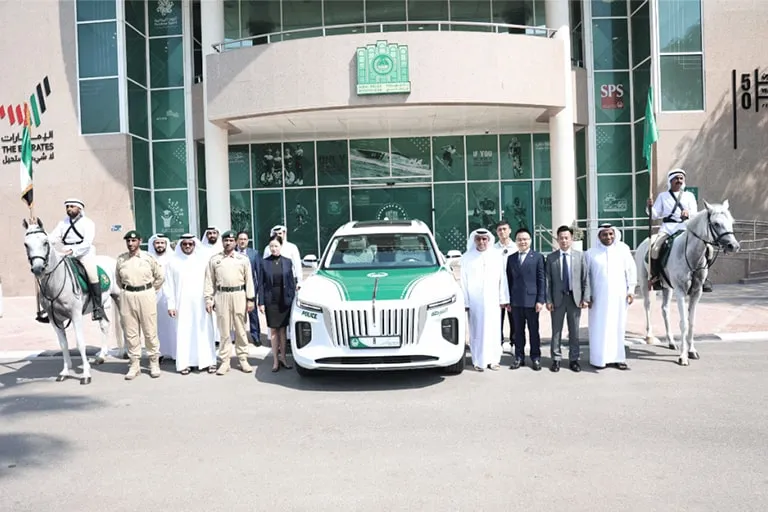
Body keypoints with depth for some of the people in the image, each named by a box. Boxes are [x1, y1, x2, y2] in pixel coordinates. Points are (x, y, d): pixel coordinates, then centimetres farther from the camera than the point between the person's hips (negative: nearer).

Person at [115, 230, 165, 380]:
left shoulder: (148, 258, -1)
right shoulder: (121, 259, 5)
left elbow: (160, 277, 6)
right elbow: (118, 279, 17)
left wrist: (150, 291, 6)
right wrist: (126, 290, 10)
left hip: (146, 295, -2)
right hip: (127, 296, 2)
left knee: (150, 332, 3)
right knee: (130, 333, 6)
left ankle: (154, 363, 15)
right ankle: (134, 365, 16)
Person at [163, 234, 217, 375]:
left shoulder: (203, 261, 3)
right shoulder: (173, 262, 2)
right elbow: (169, 285, 2)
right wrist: (171, 305, -3)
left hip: (200, 304, 0)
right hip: (181, 304, 0)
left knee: (204, 332, 2)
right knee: (183, 334, 2)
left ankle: (208, 361, 8)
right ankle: (184, 363, 8)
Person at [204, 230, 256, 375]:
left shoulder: (243, 259, 6)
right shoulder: (214, 259, 7)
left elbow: (249, 280, 4)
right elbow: (209, 281, 6)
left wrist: (250, 299, -1)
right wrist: (208, 299, 0)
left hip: (239, 295, 0)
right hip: (221, 296, 0)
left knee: (240, 329, 6)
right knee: (224, 331, 4)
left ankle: (243, 359, 15)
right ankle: (224, 361, 12)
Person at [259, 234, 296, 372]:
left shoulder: (287, 262, 3)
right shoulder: (265, 263, 0)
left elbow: (292, 282, 5)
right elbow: (261, 283, -1)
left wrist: (292, 298, -2)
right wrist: (261, 302, -6)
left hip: (284, 300, 1)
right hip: (271, 301, -1)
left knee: (282, 329, 8)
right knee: (273, 330, 5)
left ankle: (283, 358, 18)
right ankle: (275, 360, 12)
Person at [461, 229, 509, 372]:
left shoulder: (497, 255, 2)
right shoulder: (467, 257, 0)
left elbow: (502, 279, 4)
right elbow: (463, 281, 1)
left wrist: (503, 299, 2)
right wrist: (465, 302, -2)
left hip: (492, 299, 1)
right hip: (474, 300, -1)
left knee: (493, 330, 4)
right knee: (477, 330, 2)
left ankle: (492, 359, 14)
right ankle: (479, 361, 8)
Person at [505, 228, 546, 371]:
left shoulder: (538, 257, 0)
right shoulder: (511, 258, 11)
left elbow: (541, 280, -4)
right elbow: (509, 280, 11)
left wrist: (540, 300, -9)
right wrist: (508, 300, 5)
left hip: (531, 300, -3)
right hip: (516, 301, 3)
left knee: (533, 330, 6)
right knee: (518, 330, 9)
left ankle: (536, 358, 15)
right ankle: (519, 357, 17)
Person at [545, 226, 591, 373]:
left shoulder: (580, 256, 4)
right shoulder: (551, 257, 2)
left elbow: (586, 278, 3)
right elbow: (548, 281, 0)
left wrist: (586, 297, -4)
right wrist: (548, 300, -6)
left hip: (575, 298, 1)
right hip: (557, 298, 0)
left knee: (574, 331, 7)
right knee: (556, 331, 5)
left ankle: (574, 359, 17)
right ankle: (556, 359, 15)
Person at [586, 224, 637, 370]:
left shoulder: (623, 248, 2)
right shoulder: (591, 253, -1)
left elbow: (631, 270, 6)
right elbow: (586, 275, 2)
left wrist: (631, 290, 2)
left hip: (619, 295, 2)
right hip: (599, 297, -2)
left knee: (618, 326, 8)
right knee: (599, 328, 2)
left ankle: (617, 357, 16)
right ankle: (599, 358, 10)